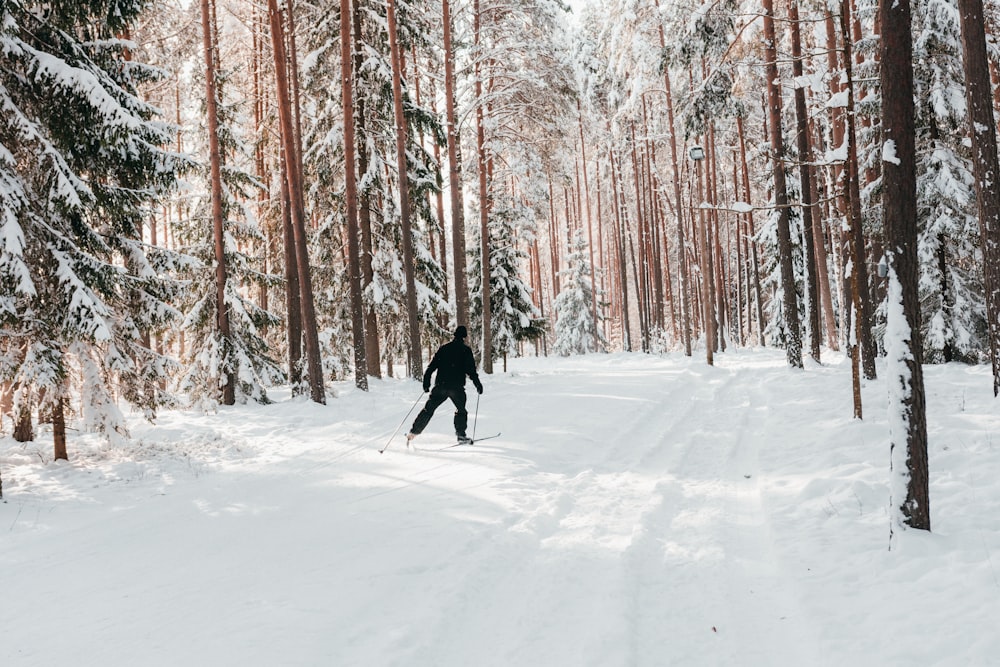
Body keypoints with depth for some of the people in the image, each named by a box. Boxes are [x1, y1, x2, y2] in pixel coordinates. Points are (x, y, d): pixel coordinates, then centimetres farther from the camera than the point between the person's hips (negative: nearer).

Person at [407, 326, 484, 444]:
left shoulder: (443, 348, 10)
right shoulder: (465, 350, 1)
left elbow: (432, 366, 8)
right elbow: (471, 370, -4)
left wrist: (426, 382, 14)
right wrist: (477, 384, 3)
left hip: (440, 385, 3)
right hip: (457, 387, -3)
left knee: (429, 409, 7)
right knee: (461, 410, 16)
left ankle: (413, 432, 2)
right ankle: (461, 435, 8)